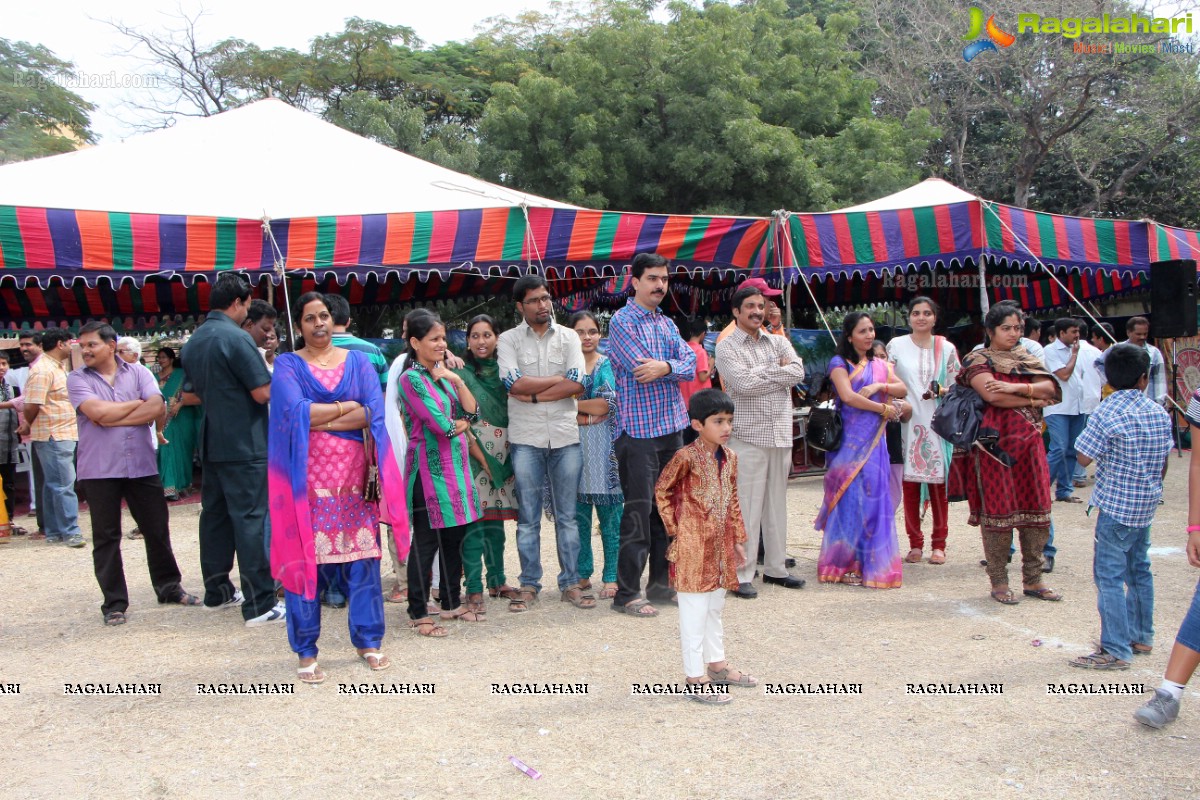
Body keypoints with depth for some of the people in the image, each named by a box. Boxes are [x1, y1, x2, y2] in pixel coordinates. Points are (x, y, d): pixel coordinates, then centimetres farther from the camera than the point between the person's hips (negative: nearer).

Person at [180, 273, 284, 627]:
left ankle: (217, 591, 24)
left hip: (211, 444, 8)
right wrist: (277, 378, 1)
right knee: (250, 520, -7)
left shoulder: (193, 342, 10)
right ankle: (259, 604, -5)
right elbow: (263, 392, -18)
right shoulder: (236, 338, -16)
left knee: (215, 515, 15)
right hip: (244, 444, -8)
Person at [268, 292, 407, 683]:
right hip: (308, 478, -2)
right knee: (304, 558, -1)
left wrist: (320, 418, -11)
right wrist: (348, 407, -6)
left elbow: (374, 412, -4)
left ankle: (368, 640, 16)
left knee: (362, 556, 2)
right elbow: (295, 412, -12)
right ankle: (306, 651, 10)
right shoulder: (288, 364, 5)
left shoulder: (358, 361, 11)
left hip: (353, 475, 2)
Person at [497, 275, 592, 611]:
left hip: (565, 436, 1)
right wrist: (559, 378, -6)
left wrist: (534, 395, -11)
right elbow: (515, 384, -11)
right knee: (528, 517, 6)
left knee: (567, 515, 7)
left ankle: (570, 582, 16)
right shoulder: (509, 340, 3)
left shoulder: (568, 337, 7)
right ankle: (529, 584, 16)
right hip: (525, 438, -1)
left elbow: (577, 384, -7)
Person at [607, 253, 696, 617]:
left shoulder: (667, 323, 16)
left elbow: (690, 364, 2)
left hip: (671, 427, 7)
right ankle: (627, 593, 3)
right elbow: (642, 368, -18)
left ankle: (661, 582, 23)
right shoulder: (622, 321, -6)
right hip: (638, 430, -7)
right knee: (639, 511, -5)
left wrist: (665, 367, -17)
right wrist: (675, 367, -4)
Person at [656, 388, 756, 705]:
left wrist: (738, 539, 16)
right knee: (694, 613, -1)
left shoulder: (730, 458, 6)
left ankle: (717, 665, 33)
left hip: (720, 544, 7)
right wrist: (675, 530, -8)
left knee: (715, 607, 20)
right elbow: (662, 492, -6)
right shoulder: (686, 457, -16)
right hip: (693, 546, -7)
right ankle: (695, 677, 7)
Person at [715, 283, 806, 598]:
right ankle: (740, 575, 0)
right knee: (746, 507, -6)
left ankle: (775, 568, 22)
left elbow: (798, 372, -2)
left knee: (777, 503, 11)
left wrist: (762, 372, -9)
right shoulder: (726, 347, -1)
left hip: (781, 434, 5)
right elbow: (744, 383, -15)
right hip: (747, 435, -5)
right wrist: (779, 371, -4)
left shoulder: (779, 342, 14)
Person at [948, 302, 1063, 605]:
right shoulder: (977, 360, 0)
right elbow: (993, 395, -16)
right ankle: (998, 582, 6)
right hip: (995, 442, -5)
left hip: (1028, 441, 5)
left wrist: (1017, 388, -15)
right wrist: (1034, 399, -6)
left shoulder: (1026, 359, 16)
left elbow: (1050, 387, 0)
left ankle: (1033, 580, 15)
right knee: (997, 510, -3)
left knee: (1035, 508, 4)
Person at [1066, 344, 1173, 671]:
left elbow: (1083, 458, -14)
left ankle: (1116, 650, -4)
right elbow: (1164, 463, 11)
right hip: (1147, 505, 7)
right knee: (1139, 569, 19)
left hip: (1116, 505, -7)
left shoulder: (1108, 413, -16)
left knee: (1109, 575, -4)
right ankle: (1141, 635, 31)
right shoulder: (1159, 413, 4)